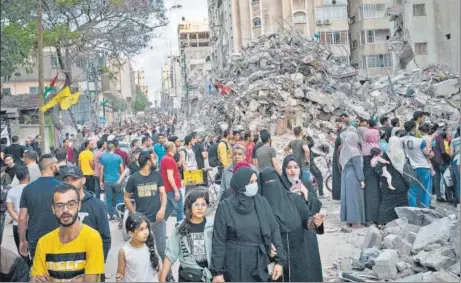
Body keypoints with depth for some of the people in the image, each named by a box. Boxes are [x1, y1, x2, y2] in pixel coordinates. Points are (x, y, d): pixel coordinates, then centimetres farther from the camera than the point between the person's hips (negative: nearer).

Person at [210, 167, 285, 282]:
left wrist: (279, 260, -4)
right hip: (235, 265, -2)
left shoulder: (261, 202, 2)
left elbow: (274, 230, 3)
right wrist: (217, 271, -8)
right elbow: (218, 241, -5)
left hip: (260, 264, 2)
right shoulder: (225, 206, -5)